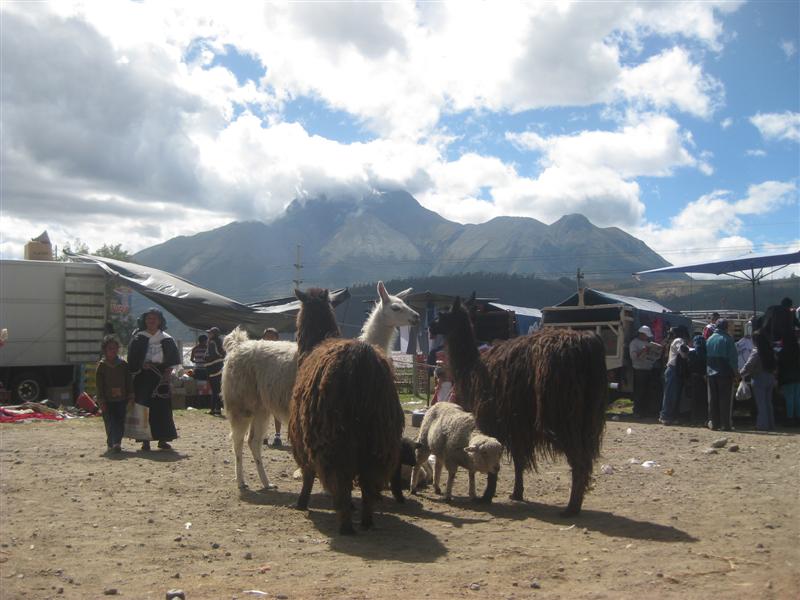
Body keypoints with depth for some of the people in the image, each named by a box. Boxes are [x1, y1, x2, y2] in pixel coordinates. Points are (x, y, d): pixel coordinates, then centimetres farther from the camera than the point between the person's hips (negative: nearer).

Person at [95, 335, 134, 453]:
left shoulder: (123, 364, 5)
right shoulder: (101, 365, 0)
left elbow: (129, 381, 9)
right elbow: (99, 385, -1)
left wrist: (130, 396, 4)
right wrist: (101, 400, -6)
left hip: (121, 399, 2)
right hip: (107, 400, -2)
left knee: (120, 422, -3)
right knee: (110, 422, -1)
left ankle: (117, 443, -3)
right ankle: (111, 443, 3)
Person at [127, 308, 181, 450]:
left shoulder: (166, 339, 8)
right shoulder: (138, 338, 4)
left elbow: (172, 359, 8)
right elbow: (132, 359, 2)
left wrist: (167, 373, -4)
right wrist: (142, 365, -14)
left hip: (160, 376, 1)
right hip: (143, 376, -1)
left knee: (162, 408, 0)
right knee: (144, 408, -4)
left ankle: (162, 439, 7)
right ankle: (145, 440, 1)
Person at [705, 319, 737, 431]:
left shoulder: (709, 339, 7)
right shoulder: (727, 339, -9)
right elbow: (733, 357, -11)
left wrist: (707, 371, 14)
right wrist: (734, 371, -3)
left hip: (711, 373, 5)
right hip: (725, 373, -5)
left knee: (712, 399, 10)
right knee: (725, 399, -1)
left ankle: (713, 423, 11)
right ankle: (725, 424, -2)